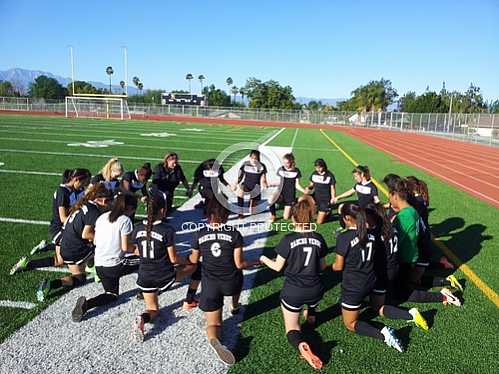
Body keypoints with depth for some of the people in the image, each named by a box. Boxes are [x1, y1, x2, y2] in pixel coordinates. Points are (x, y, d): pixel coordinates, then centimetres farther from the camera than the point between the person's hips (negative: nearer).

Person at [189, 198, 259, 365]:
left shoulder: (199, 234, -5)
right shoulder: (234, 234, -10)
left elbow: (194, 260, 10)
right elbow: (239, 264, -8)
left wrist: (188, 256, 33)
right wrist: (254, 262, 12)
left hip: (210, 285, 0)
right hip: (230, 283, 0)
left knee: (213, 323, 12)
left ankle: (214, 339, -23)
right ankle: (234, 307, 57)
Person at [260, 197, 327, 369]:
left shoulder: (288, 239, -16)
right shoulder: (319, 238, -6)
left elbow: (278, 267, -6)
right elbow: (322, 267, 6)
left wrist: (264, 259, 13)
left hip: (293, 292, -3)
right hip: (315, 291, 4)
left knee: (292, 329, 11)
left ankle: (301, 345, -17)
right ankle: (311, 314, 49)